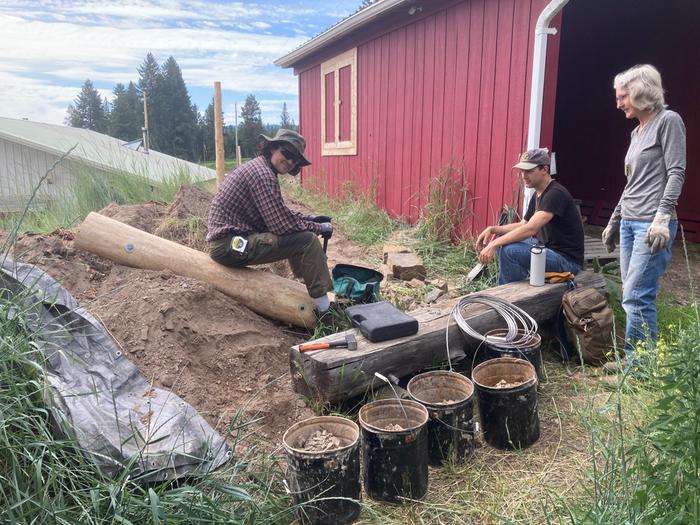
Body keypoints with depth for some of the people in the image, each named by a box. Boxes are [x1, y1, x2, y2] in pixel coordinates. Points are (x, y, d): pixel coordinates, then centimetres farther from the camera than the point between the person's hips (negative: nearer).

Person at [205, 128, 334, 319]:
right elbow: (282, 225, -21)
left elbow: (278, 214, 21)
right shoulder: (264, 175, -18)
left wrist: (309, 218, 11)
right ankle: (325, 309, -11)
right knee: (307, 240, -16)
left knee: (300, 230, 21)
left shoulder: (259, 167, 13)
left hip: (230, 240, 11)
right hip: (232, 245, -11)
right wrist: (320, 228, -7)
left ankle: (309, 284, 28)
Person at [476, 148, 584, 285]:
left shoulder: (556, 194, -20)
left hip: (568, 260, -10)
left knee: (509, 251, -26)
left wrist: (494, 244, -32)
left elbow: (530, 229, -30)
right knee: (503, 239, 11)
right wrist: (492, 229, 2)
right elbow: (523, 225, 17)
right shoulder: (537, 195, 11)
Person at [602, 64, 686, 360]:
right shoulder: (638, 131, 20)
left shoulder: (668, 121, -2)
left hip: (652, 225, -8)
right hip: (629, 223, 8)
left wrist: (662, 217, -20)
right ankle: (635, 362, 13)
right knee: (634, 297, 7)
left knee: (636, 297, -12)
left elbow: (676, 174, -10)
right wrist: (614, 220, 24)